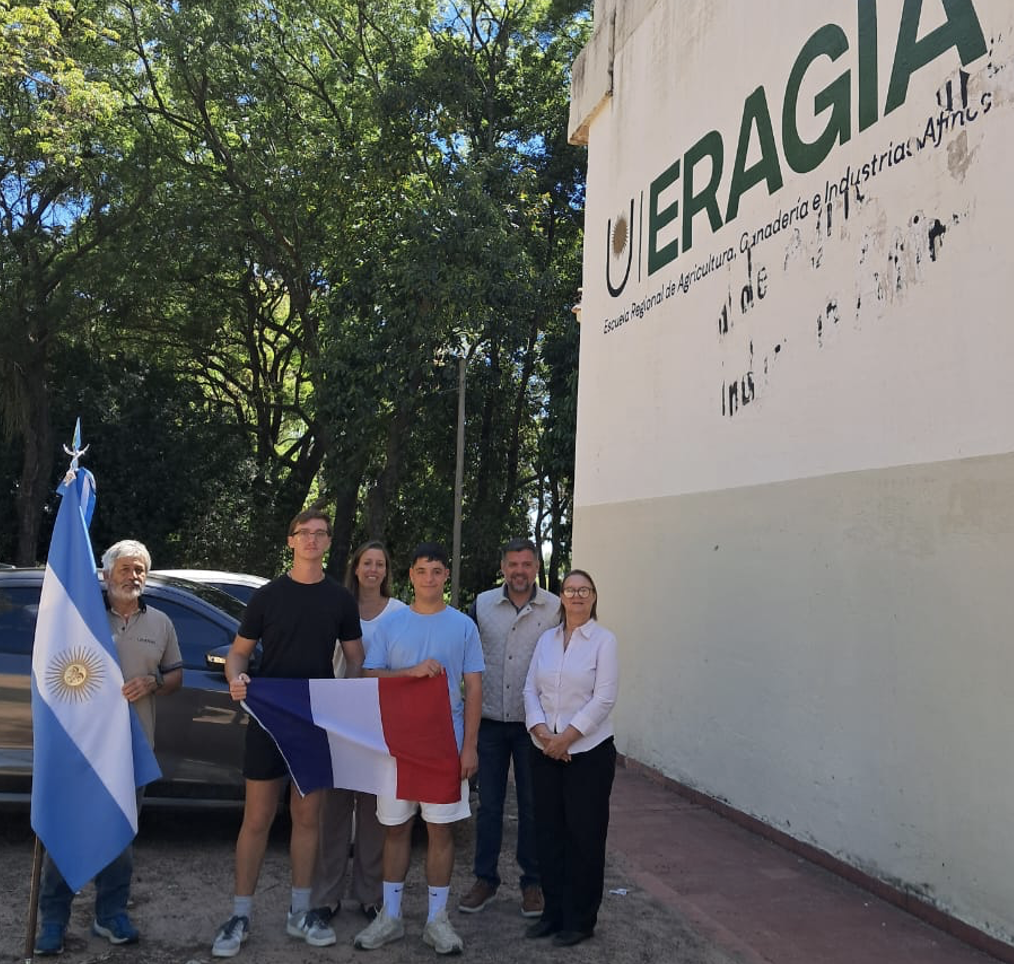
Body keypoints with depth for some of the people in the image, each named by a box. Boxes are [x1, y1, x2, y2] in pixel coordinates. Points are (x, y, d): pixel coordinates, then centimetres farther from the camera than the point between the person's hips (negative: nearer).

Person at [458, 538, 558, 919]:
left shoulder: (556, 609, -4)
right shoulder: (481, 604, 1)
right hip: (490, 719, 2)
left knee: (532, 805, 9)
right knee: (488, 803, 10)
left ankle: (532, 881, 22)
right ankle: (485, 878, 22)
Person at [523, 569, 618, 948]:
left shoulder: (603, 640, -6)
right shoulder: (546, 639, 8)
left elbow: (604, 699, -12)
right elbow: (531, 690, 6)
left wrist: (567, 736, -15)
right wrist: (541, 730, -10)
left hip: (589, 751, -4)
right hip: (545, 751, 4)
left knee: (584, 835, 4)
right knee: (548, 831, 10)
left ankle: (580, 919, 18)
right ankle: (553, 911, 25)